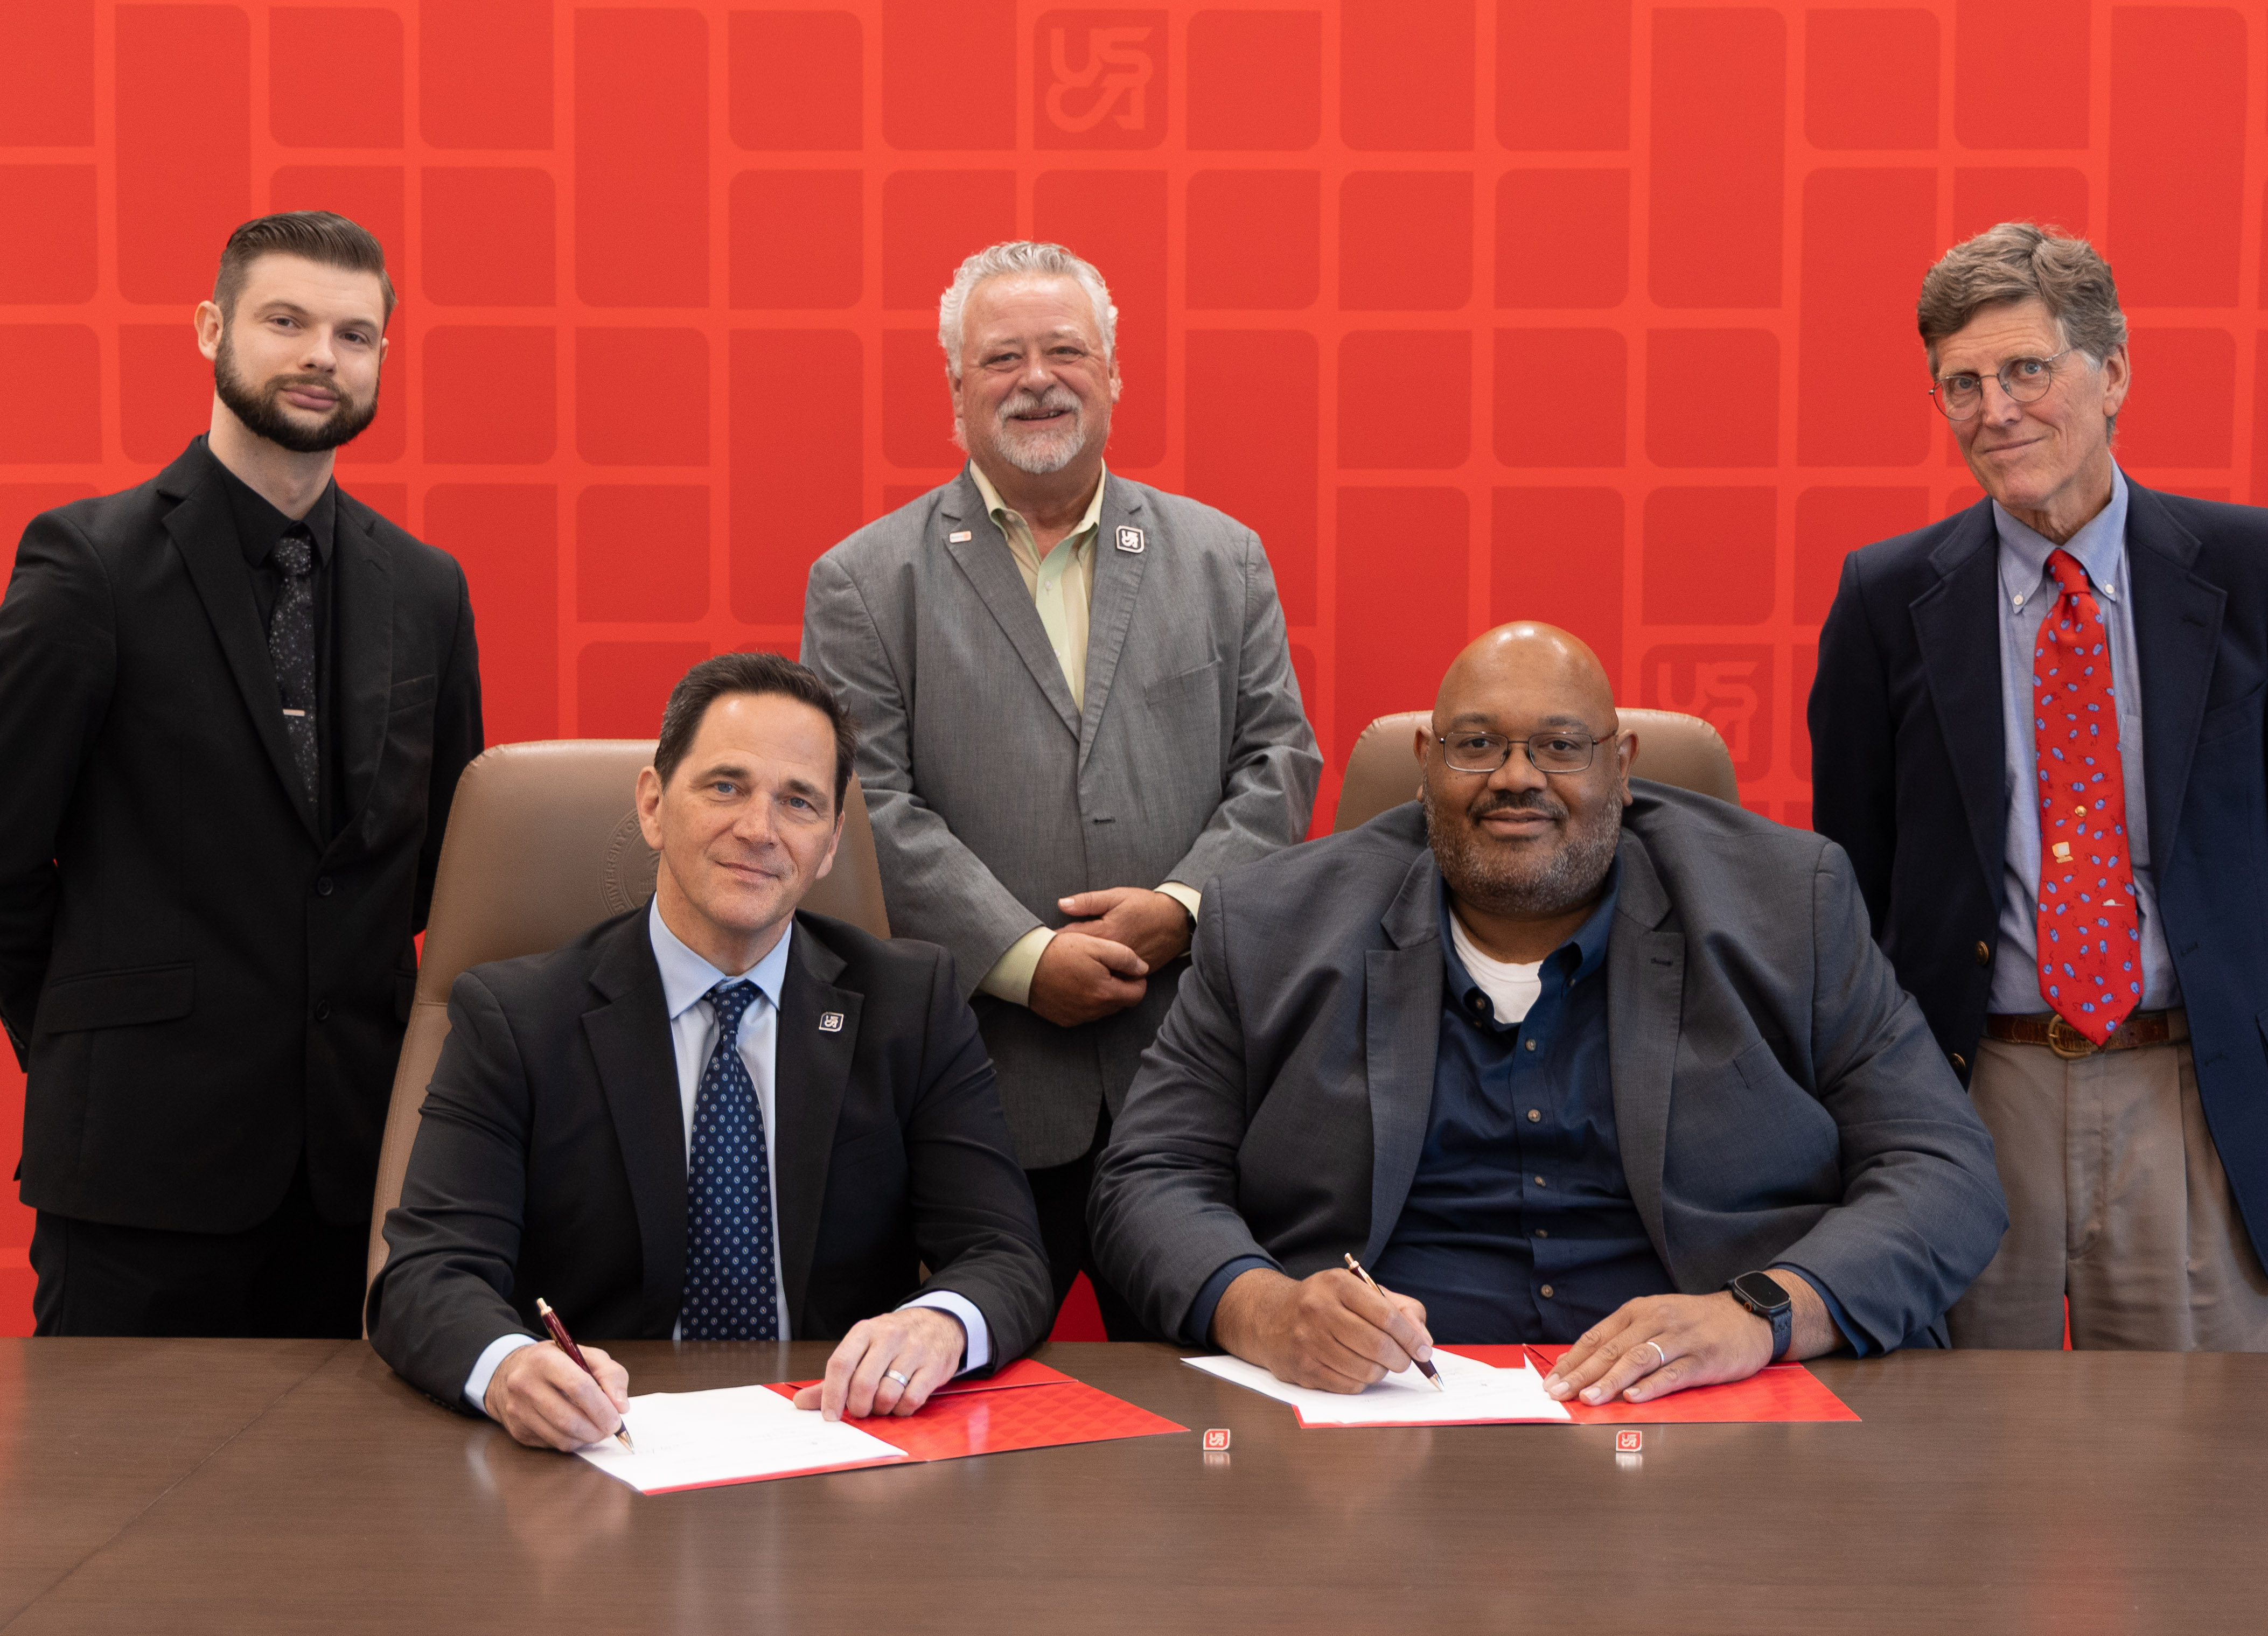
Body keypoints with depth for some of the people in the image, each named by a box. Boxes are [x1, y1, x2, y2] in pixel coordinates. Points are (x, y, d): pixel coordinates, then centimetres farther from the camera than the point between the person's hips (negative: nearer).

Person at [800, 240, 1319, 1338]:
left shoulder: (1223, 559, 14)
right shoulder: (865, 582, 5)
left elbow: (1279, 757, 8)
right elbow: (869, 803, -3)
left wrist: (1183, 905, -9)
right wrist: (1023, 957, -13)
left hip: (1189, 1070, 2)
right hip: (976, 1077, -2)